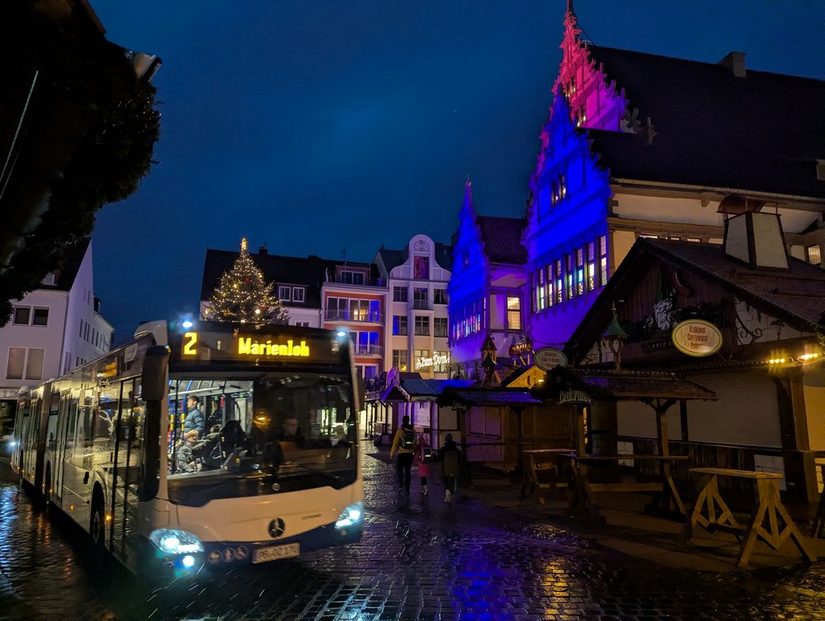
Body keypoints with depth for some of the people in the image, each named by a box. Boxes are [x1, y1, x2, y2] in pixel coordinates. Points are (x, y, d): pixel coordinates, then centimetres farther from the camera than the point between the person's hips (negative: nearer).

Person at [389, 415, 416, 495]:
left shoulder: (400, 430, -8)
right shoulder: (413, 431, 3)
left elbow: (395, 443, -6)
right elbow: (415, 444, 5)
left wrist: (392, 454, 4)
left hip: (401, 454, -3)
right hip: (410, 454, 3)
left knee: (399, 469, 13)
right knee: (407, 472, 11)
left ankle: (401, 483, -9)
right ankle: (407, 490, 12)